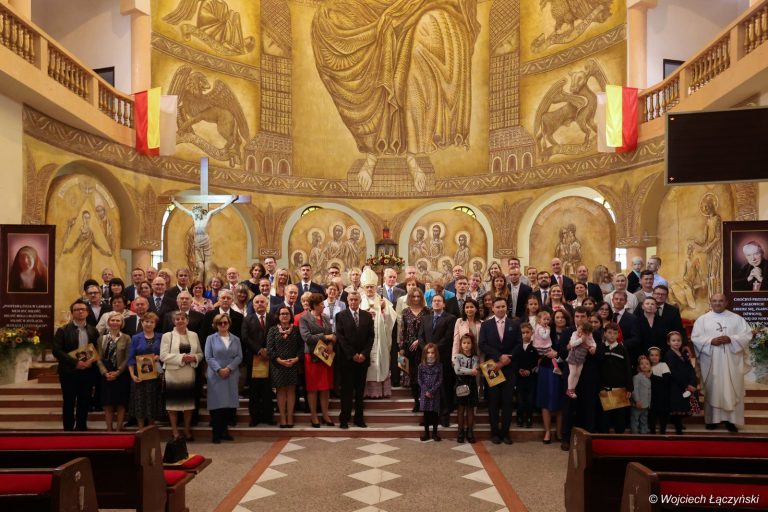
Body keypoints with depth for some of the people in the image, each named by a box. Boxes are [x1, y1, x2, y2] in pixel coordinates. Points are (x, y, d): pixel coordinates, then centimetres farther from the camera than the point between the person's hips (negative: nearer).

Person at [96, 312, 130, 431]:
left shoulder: (126, 338, 1)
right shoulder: (102, 338, 8)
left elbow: (128, 358, -4)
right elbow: (99, 358, 4)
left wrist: (117, 372, -13)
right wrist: (105, 373, -11)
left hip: (122, 375, -2)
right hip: (107, 375, 2)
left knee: (121, 404, 2)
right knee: (108, 404, 3)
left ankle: (119, 429, 10)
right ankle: (109, 429, 12)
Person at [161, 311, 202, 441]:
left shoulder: (194, 335, 8)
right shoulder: (167, 336, -2)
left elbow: (200, 354, 10)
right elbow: (163, 356, -10)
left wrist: (194, 358, -12)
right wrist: (181, 358, -18)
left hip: (189, 374, 3)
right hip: (173, 374, -3)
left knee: (189, 402, 9)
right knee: (174, 403, 4)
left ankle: (187, 430, 23)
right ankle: (175, 432, 16)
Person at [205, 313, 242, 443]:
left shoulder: (235, 339, 11)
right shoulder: (211, 338, 4)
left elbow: (239, 356, 3)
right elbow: (208, 357, -3)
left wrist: (229, 368, -11)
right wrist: (219, 369, -15)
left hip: (232, 376, 3)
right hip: (216, 376, -3)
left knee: (230, 403, 2)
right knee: (217, 403, -3)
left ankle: (224, 430, 16)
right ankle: (216, 433, 5)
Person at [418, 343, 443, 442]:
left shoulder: (439, 366, -2)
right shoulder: (421, 366, 1)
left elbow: (440, 380, -6)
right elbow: (419, 380, -1)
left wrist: (432, 391, -14)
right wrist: (426, 391, -11)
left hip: (435, 393, -1)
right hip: (424, 393, 1)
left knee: (435, 413, 4)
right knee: (426, 413, 7)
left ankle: (435, 432, 15)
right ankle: (426, 432, 17)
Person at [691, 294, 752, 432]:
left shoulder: (736, 318, 7)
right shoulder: (702, 319, 6)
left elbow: (747, 335, 0)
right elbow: (695, 338, 0)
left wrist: (731, 339, -15)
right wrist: (711, 341, -16)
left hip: (731, 361, 0)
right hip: (711, 361, 0)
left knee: (732, 390, 0)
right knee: (712, 389, 3)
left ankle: (730, 419, 6)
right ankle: (712, 418, 9)